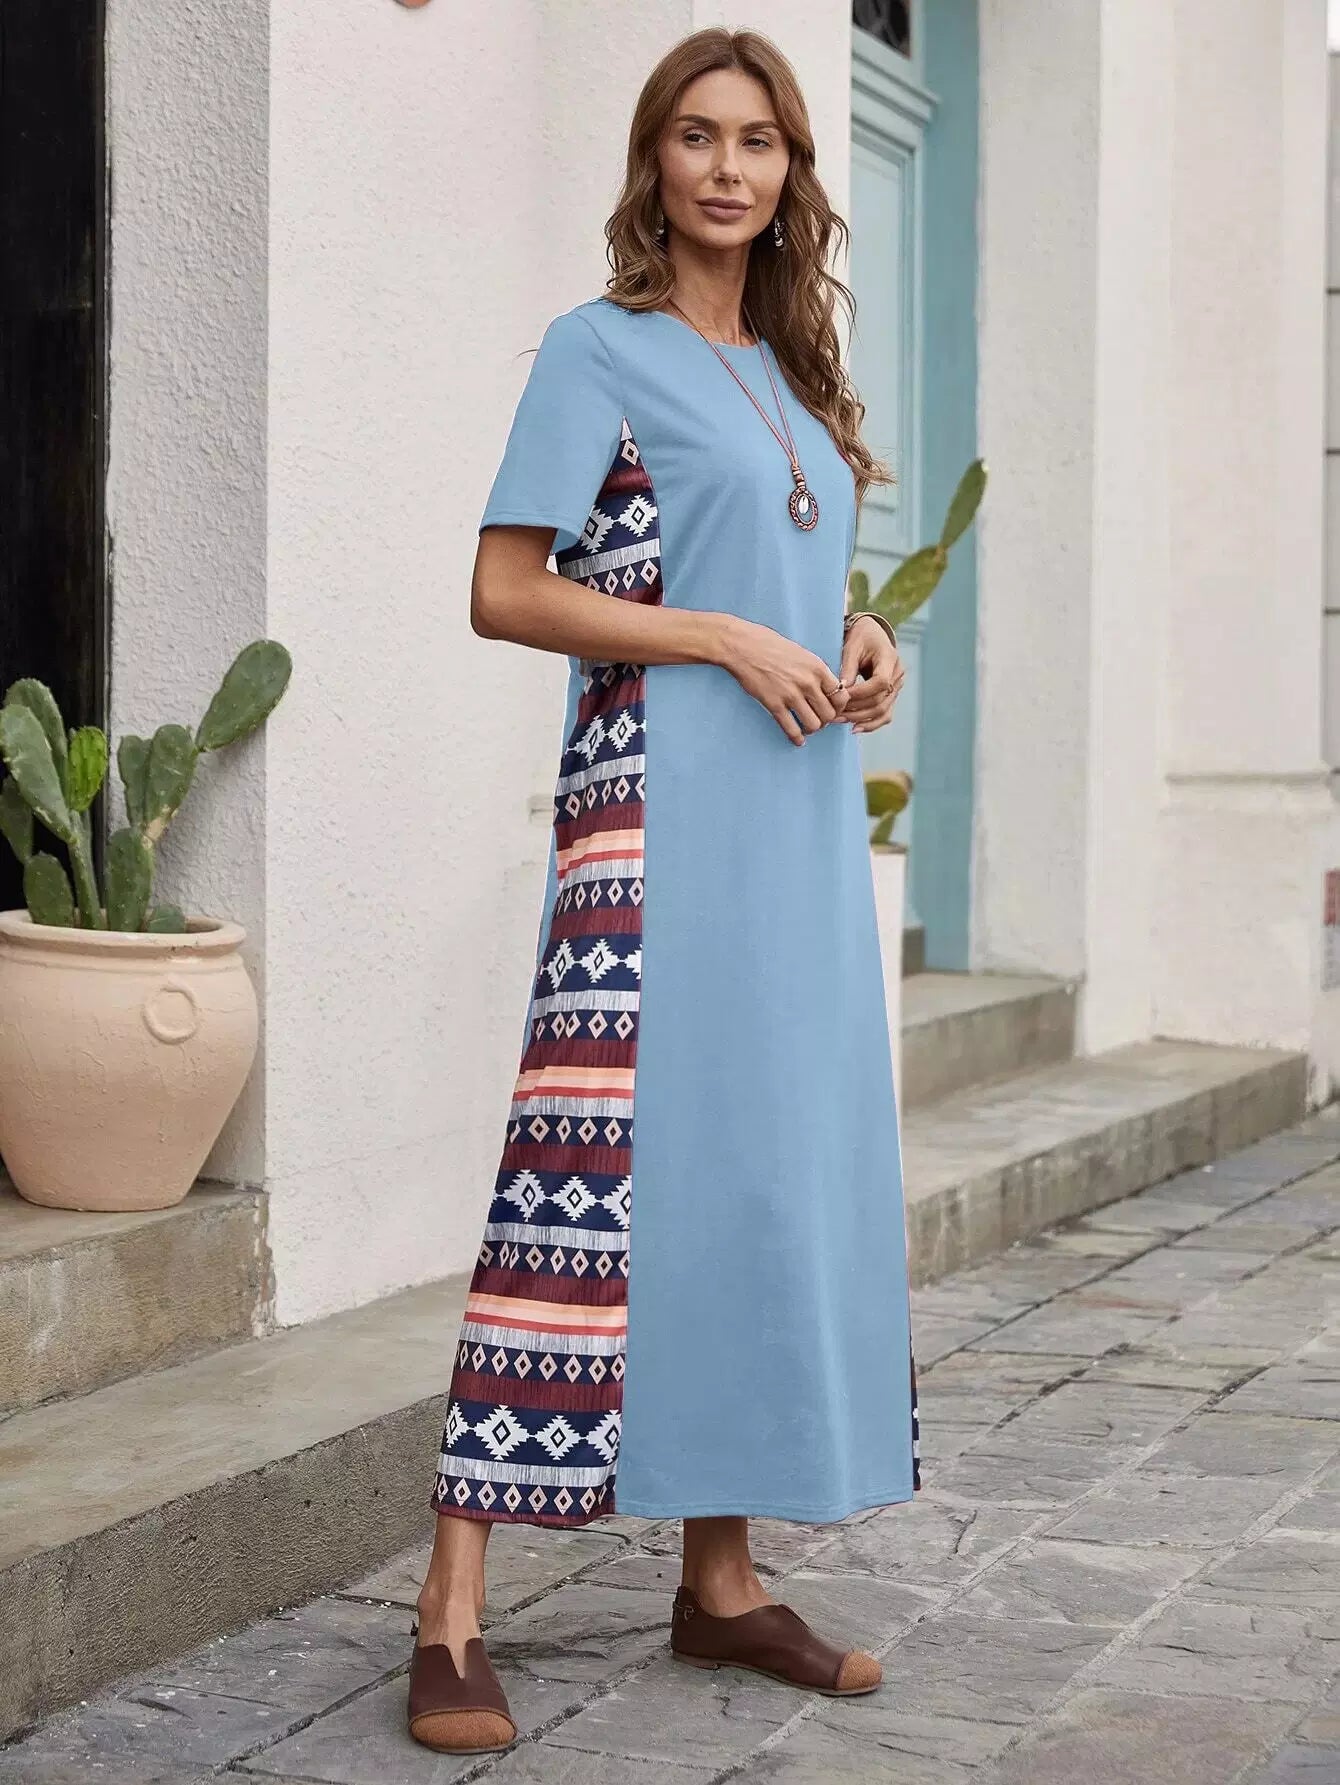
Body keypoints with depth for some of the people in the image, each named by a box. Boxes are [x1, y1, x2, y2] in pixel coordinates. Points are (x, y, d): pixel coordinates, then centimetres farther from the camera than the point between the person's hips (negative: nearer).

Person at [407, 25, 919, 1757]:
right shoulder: (600, 351, -1)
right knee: (599, 1168, -14)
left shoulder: (789, 371, 20)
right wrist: (729, 641, -14)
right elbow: (504, 592, -8)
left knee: (773, 1168, 7)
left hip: (800, 818, 8)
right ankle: (453, 1612, -11)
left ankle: (720, 1581, 17)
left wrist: (858, 641, 5)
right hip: (656, 802, -7)